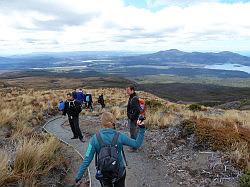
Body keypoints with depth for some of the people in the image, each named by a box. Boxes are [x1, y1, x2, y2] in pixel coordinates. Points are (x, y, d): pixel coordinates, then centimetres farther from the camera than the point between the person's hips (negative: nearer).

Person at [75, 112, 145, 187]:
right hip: (119, 172, 0)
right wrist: (142, 129, -3)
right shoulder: (119, 136, -18)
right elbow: (136, 144, -9)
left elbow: (87, 159, -16)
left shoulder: (95, 138, -16)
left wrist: (78, 177, -8)